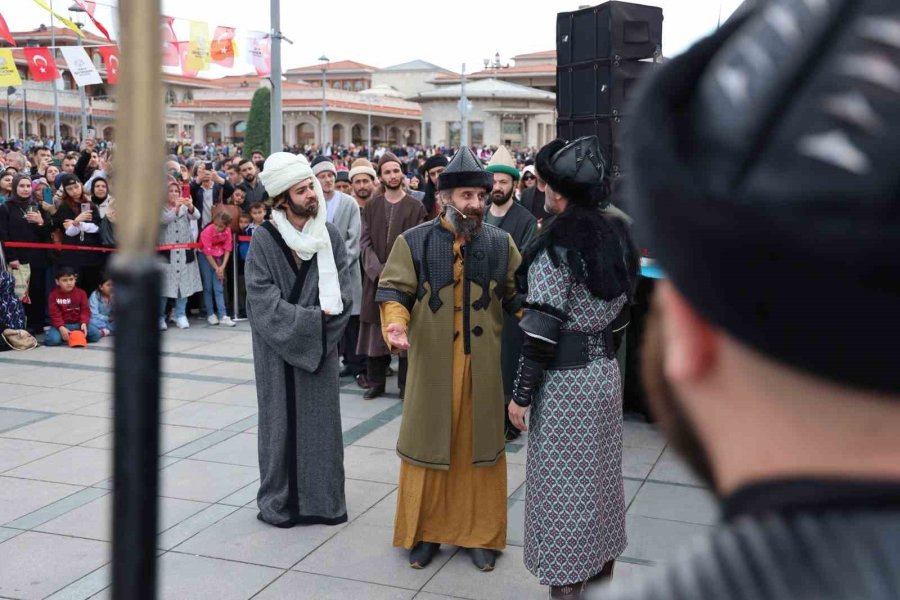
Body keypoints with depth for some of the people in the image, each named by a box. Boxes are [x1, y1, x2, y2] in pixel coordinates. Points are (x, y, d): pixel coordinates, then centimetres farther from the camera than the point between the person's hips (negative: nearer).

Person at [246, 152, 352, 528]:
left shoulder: (330, 236, 0)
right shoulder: (265, 239, -9)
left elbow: (340, 299, -3)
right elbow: (265, 304, -13)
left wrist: (315, 318, -17)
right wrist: (314, 318, -15)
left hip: (321, 348, 3)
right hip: (279, 350, -2)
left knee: (321, 420, 8)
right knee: (282, 421, 6)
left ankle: (322, 498, 20)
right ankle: (280, 501, 20)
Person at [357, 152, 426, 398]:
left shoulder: (416, 207, 1)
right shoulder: (371, 206, 9)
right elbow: (365, 240, 2)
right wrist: (379, 270, -11)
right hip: (376, 277, 2)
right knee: (376, 330, 5)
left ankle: (406, 384, 8)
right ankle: (375, 381, 15)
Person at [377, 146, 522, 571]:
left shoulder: (500, 243, 4)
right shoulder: (414, 241, -2)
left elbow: (518, 296, 9)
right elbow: (393, 291, -2)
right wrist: (396, 323, -22)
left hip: (483, 365, 2)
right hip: (432, 363, -1)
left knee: (480, 444, 9)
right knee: (428, 443, 7)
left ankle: (480, 532, 23)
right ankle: (424, 530, 23)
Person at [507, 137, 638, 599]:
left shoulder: (557, 244, -18)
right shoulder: (615, 235, 5)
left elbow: (543, 330, -20)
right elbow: (619, 311, 11)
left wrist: (521, 394, -13)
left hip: (565, 379, -8)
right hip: (605, 369, 8)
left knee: (562, 484, 3)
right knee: (600, 475, 19)